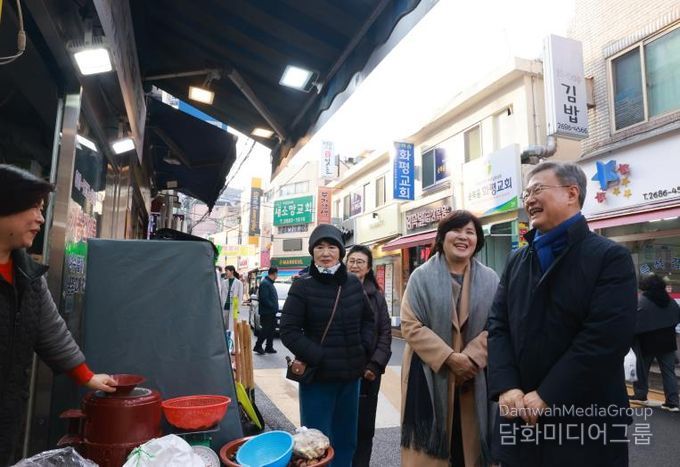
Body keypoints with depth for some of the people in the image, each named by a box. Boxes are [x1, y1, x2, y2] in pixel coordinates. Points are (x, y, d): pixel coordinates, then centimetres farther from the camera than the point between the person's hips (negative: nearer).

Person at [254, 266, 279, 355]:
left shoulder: (270, 283, 16)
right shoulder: (265, 283, -16)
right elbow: (264, 299, -23)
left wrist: (275, 308, 10)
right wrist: (273, 307, -18)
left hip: (271, 312, 10)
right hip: (266, 312, -10)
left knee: (271, 330, 12)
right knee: (265, 330, -5)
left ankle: (269, 347, 18)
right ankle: (258, 347, 5)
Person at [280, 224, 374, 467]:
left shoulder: (353, 283, 3)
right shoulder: (302, 286, -9)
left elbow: (368, 318, 16)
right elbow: (288, 331, -12)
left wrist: (364, 347, 1)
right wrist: (318, 357, -17)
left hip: (351, 374, 5)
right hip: (317, 376, -4)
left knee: (346, 440, 18)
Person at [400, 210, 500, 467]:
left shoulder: (490, 279, 5)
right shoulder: (422, 276, -3)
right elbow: (411, 325, -8)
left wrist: (470, 357, -14)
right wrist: (449, 357, -15)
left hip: (475, 376, 2)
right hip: (430, 374, -2)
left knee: (471, 444, 11)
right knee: (430, 445, 5)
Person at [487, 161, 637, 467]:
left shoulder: (611, 257, -7)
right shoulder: (516, 261, 9)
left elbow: (606, 337, -17)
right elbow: (497, 326, 4)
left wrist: (546, 396, -17)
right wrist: (506, 387, -10)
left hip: (585, 420, -4)